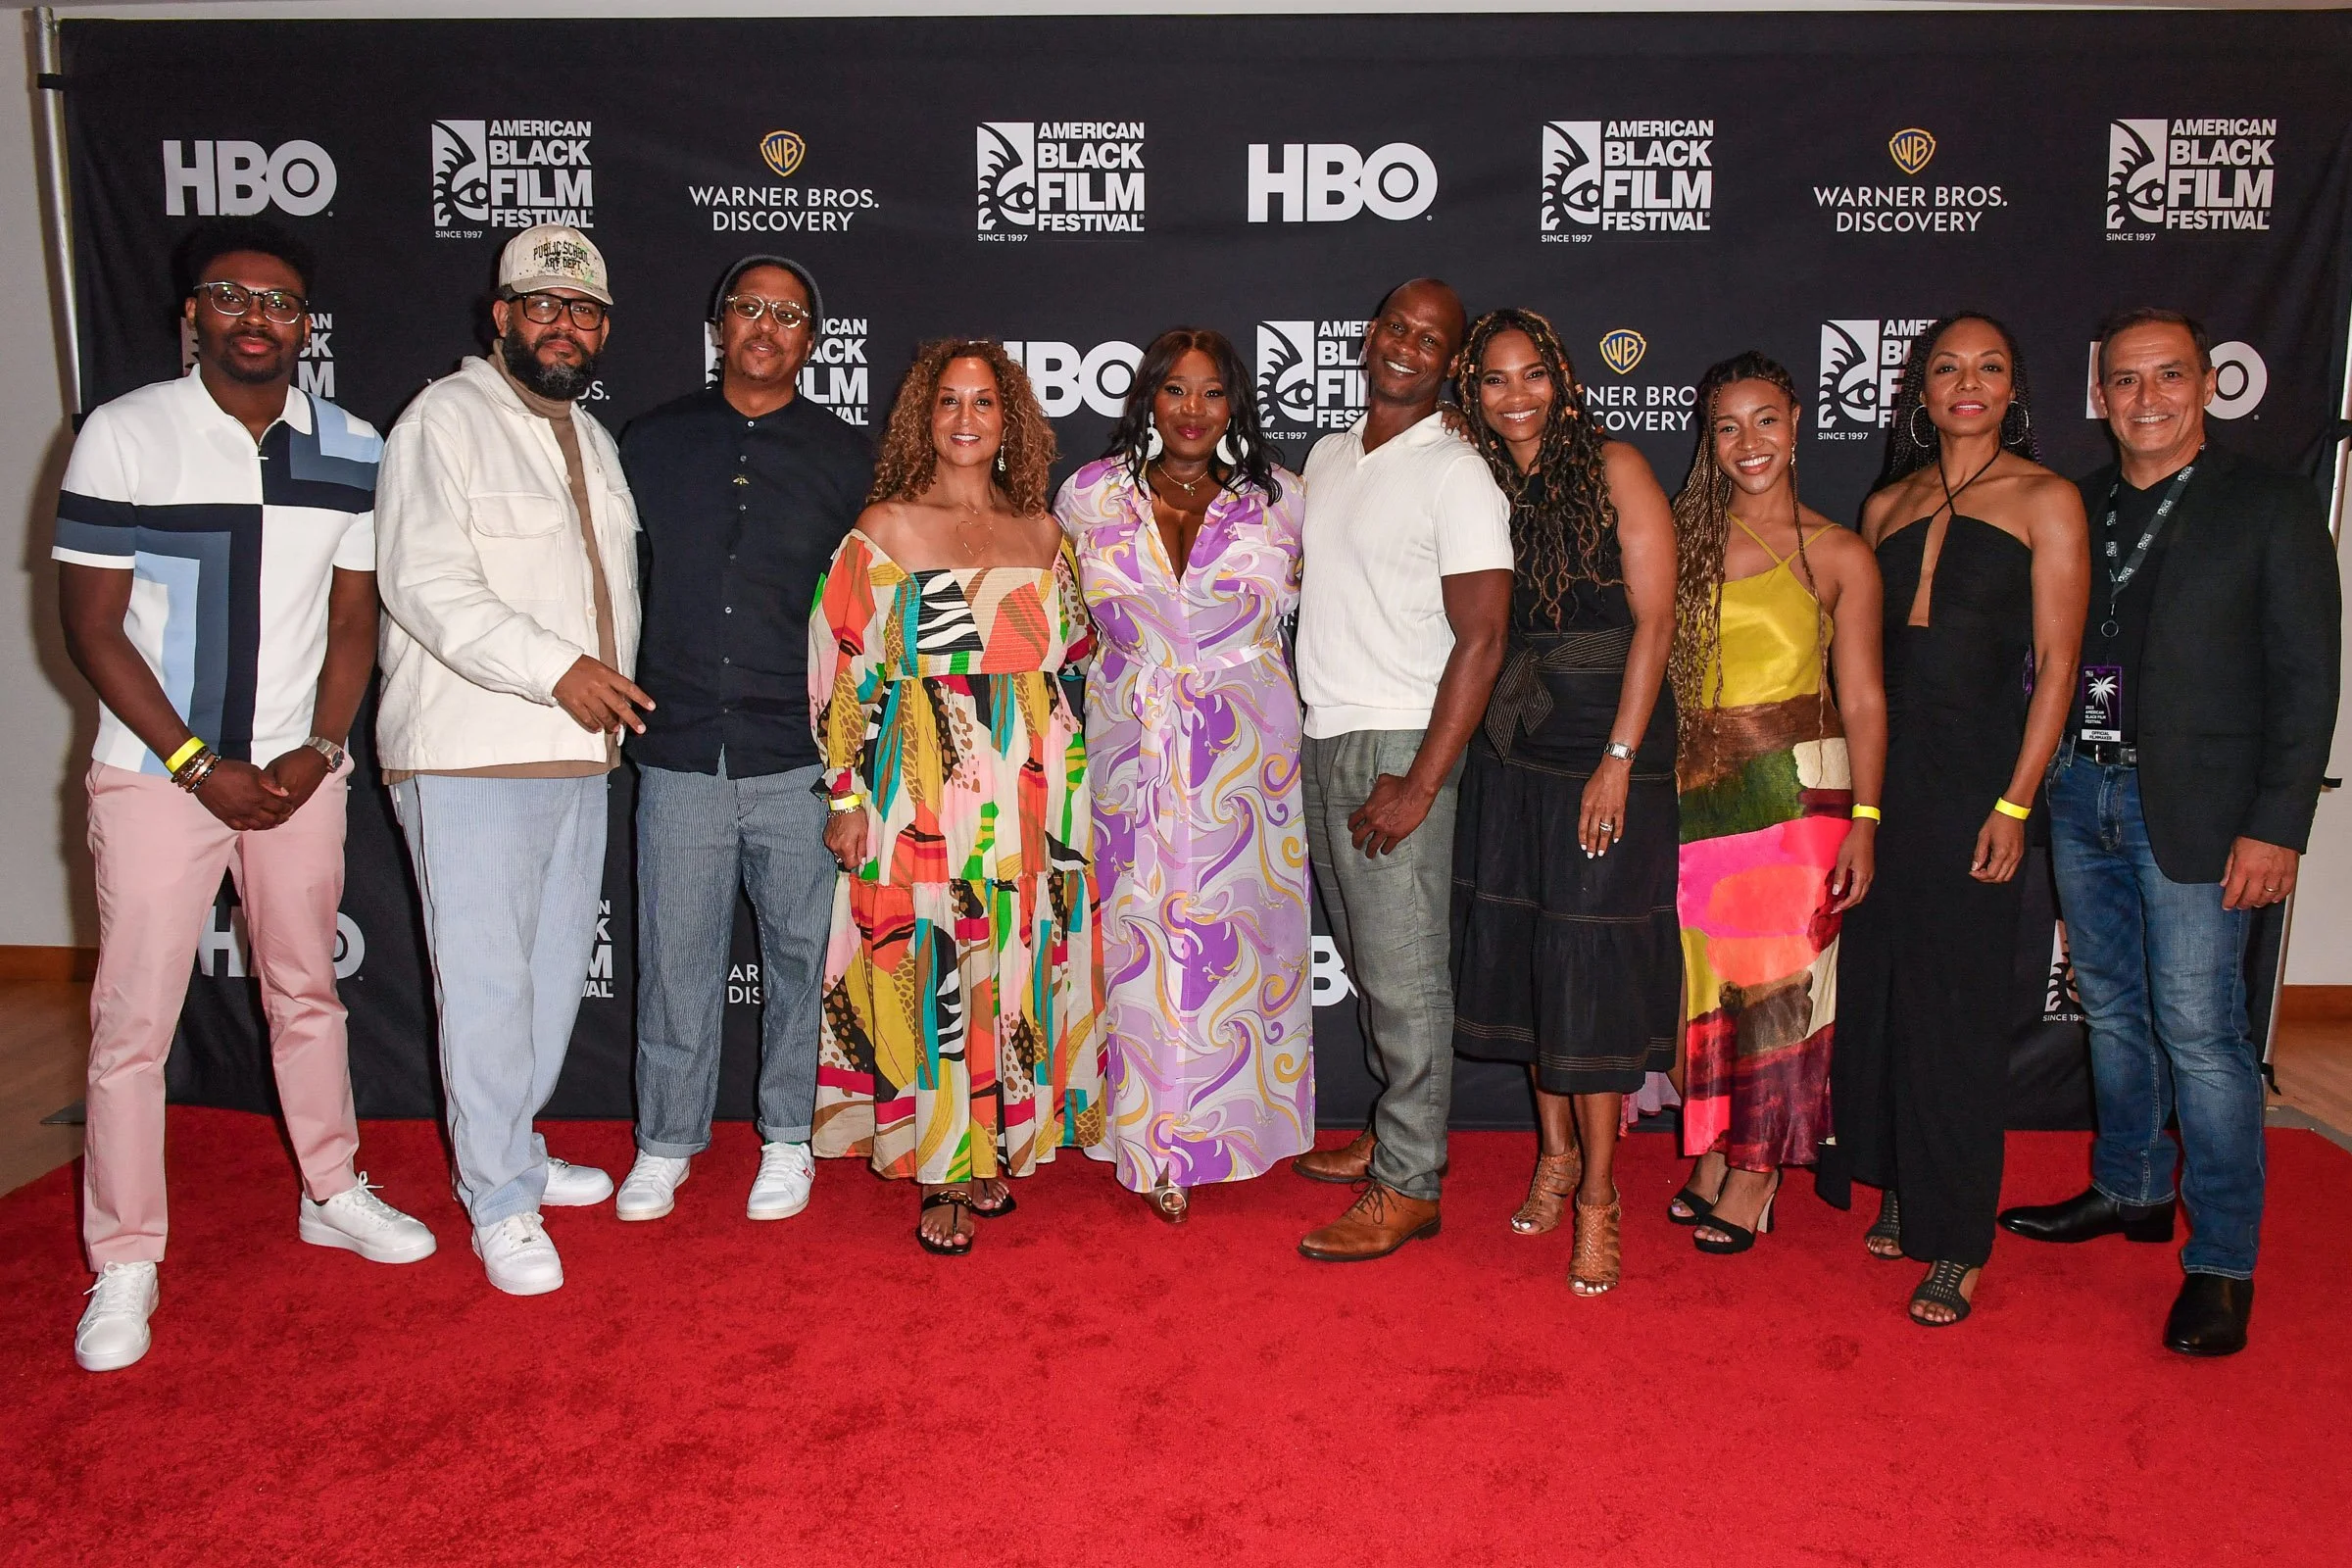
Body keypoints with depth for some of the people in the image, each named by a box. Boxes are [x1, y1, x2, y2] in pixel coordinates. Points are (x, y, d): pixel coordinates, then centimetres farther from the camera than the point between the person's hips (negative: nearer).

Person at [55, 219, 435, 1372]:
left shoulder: (350, 450, 2)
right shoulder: (124, 435, -7)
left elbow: (353, 616, 6)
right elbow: (92, 627, -7)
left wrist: (319, 749, -7)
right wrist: (200, 766, -12)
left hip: (299, 771, 3)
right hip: (156, 771, -3)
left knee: (307, 992, 14)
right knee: (134, 1022, 1)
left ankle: (332, 1193, 30)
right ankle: (124, 1264, 14)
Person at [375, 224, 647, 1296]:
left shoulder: (591, 438, 19)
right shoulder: (446, 419, -5)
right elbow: (425, 585, -16)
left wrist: (612, 701, 18)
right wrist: (556, 668, -23)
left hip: (578, 756, 8)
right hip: (471, 758, -7)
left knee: (557, 968, 13)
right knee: (487, 982, -4)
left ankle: (508, 1152, 29)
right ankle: (501, 1201, 8)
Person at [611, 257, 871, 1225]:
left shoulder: (844, 457, 6)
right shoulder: (653, 444, 10)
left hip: (800, 756, -1)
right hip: (680, 752, 1)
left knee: (802, 953, 7)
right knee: (676, 957, 6)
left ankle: (787, 1137, 23)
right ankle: (666, 1142, 23)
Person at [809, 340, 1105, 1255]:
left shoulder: (1043, 534, 10)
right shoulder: (884, 530, 0)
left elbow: (1073, 664, 16)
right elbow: (843, 669, -1)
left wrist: (1069, 791, 12)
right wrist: (847, 795, -5)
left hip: (1030, 793, 4)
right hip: (923, 791, -3)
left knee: (1015, 964, 7)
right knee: (930, 967, -2)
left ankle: (995, 1149, 23)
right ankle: (941, 1179, 10)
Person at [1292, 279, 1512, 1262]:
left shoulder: (1457, 476, -10)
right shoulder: (1327, 456, 13)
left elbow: (1482, 639, -15)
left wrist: (1421, 784, -20)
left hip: (1395, 748, -7)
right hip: (1319, 739, 8)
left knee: (1404, 974, -2)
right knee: (1365, 958, 16)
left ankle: (1408, 1185, 7)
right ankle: (1394, 1134, 29)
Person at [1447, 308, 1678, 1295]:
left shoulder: (1614, 471, -5)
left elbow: (1653, 620, -10)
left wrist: (1618, 760, -16)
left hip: (1608, 741, -5)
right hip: (1510, 749, 5)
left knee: (1593, 965, -2)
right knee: (1521, 948, 10)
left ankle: (1598, 1193, 11)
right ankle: (1555, 1151, 29)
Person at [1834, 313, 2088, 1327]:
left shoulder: (2044, 500, -1)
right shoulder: (1887, 505, 13)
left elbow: (2056, 661, -5)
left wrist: (2014, 803, -12)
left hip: (1975, 767, -4)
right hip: (1880, 762, 5)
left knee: (1957, 997, -1)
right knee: (1878, 979, 9)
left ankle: (1958, 1240, 11)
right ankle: (1898, 1186, 26)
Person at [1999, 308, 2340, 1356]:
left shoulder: (2272, 510, -2)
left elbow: (2305, 682, -5)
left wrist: (2276, 827, -11)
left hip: (2194, 810, -5)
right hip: (2078, 796, 5)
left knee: (2199, 1030, -3)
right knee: (2112, 1009, 16)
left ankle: (2222, 1262, 9)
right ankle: (2130, 1190, 35)